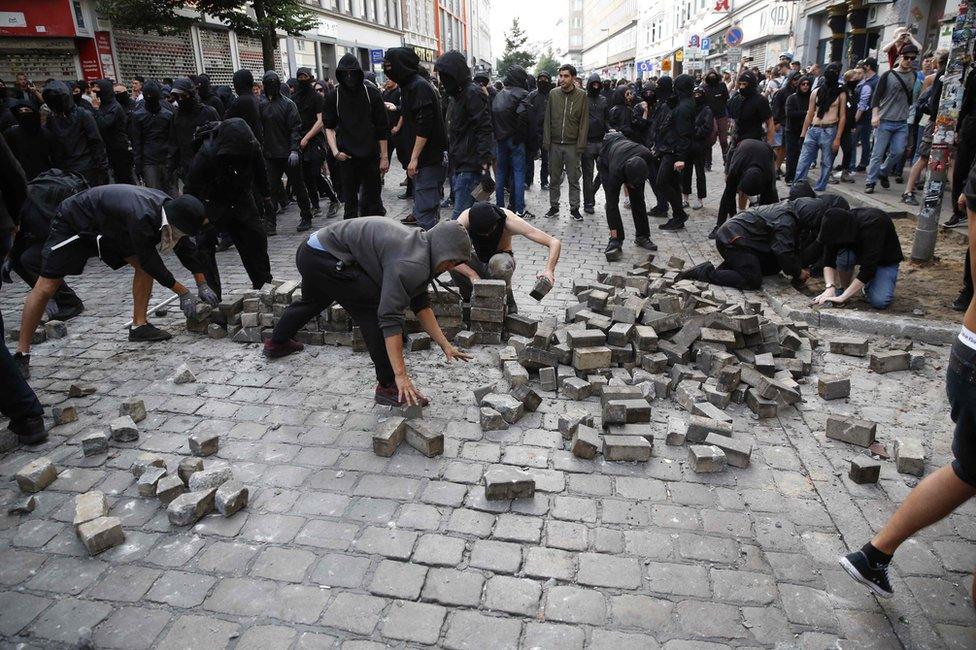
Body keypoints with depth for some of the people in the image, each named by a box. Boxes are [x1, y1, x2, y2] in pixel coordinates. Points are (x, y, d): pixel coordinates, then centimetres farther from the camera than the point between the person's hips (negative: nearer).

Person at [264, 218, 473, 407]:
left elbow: (421, 304, 8)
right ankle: (387, 386, -5)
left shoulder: (417, 246, 5)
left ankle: (276, 343, 60)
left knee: (312, 301, 35)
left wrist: (446, 345, 5)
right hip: (324, 258, -11)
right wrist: (401, 375, -27)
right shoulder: (410, 263, -24)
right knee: (375, 309, -14)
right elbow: (390, 317, -29)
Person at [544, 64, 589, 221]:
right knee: (554, 178, 9)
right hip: (555, 144, 2)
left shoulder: (582, 95, -2)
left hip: (572, 145, -2)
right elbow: (547, 118, 5)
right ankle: (554, 206, 21)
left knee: (574, 179, 5)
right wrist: (546, 140, -3)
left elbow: (584, 121, -3)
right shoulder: (553, 94, 3)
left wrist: (581, 144, -9)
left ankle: (574, 208, 15)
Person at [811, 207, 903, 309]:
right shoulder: (839, 224, -22)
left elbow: (869, 267, -39)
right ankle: (843, 289, -7)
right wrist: (830, 287, -38)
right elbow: (828, 261, -21)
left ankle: (869, 284, 6)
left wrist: (842, 297, -42)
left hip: (886, 260, -4)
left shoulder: (872, 224, -37)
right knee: (844, 254, -32)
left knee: (880, 302, -26)